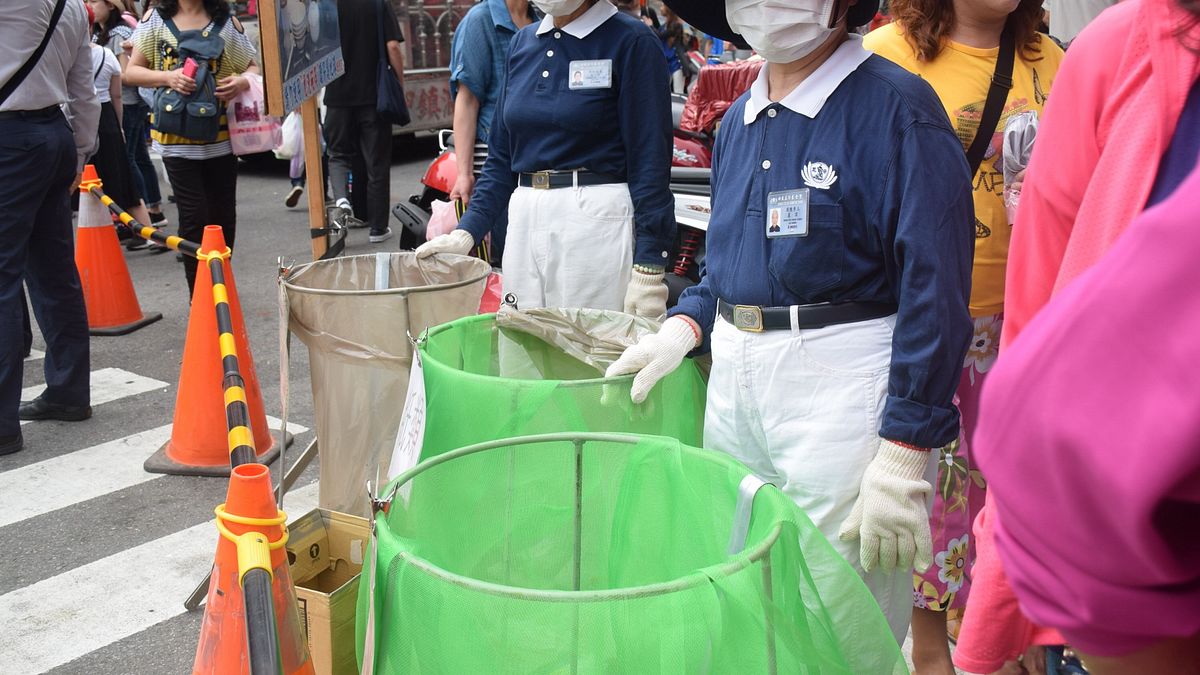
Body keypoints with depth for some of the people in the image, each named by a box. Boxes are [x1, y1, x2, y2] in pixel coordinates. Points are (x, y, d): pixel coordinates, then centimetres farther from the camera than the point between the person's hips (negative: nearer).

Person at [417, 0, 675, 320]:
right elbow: (502, 154, 16)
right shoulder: (523, 42, 14)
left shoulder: (631, 42, -5)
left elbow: (650, 160, -9)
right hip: (524, 220, 6)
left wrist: (649, 269, -15)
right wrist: (466, 232, 5)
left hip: (597, 221, -6)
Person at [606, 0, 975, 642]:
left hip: (842, 387, -7)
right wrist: (682, 329, 3)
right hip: (732, 380, 7)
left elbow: (935, 293, -15)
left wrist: (902, 457, -18)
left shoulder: (896, 108, -11)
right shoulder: (738, 121, 12)